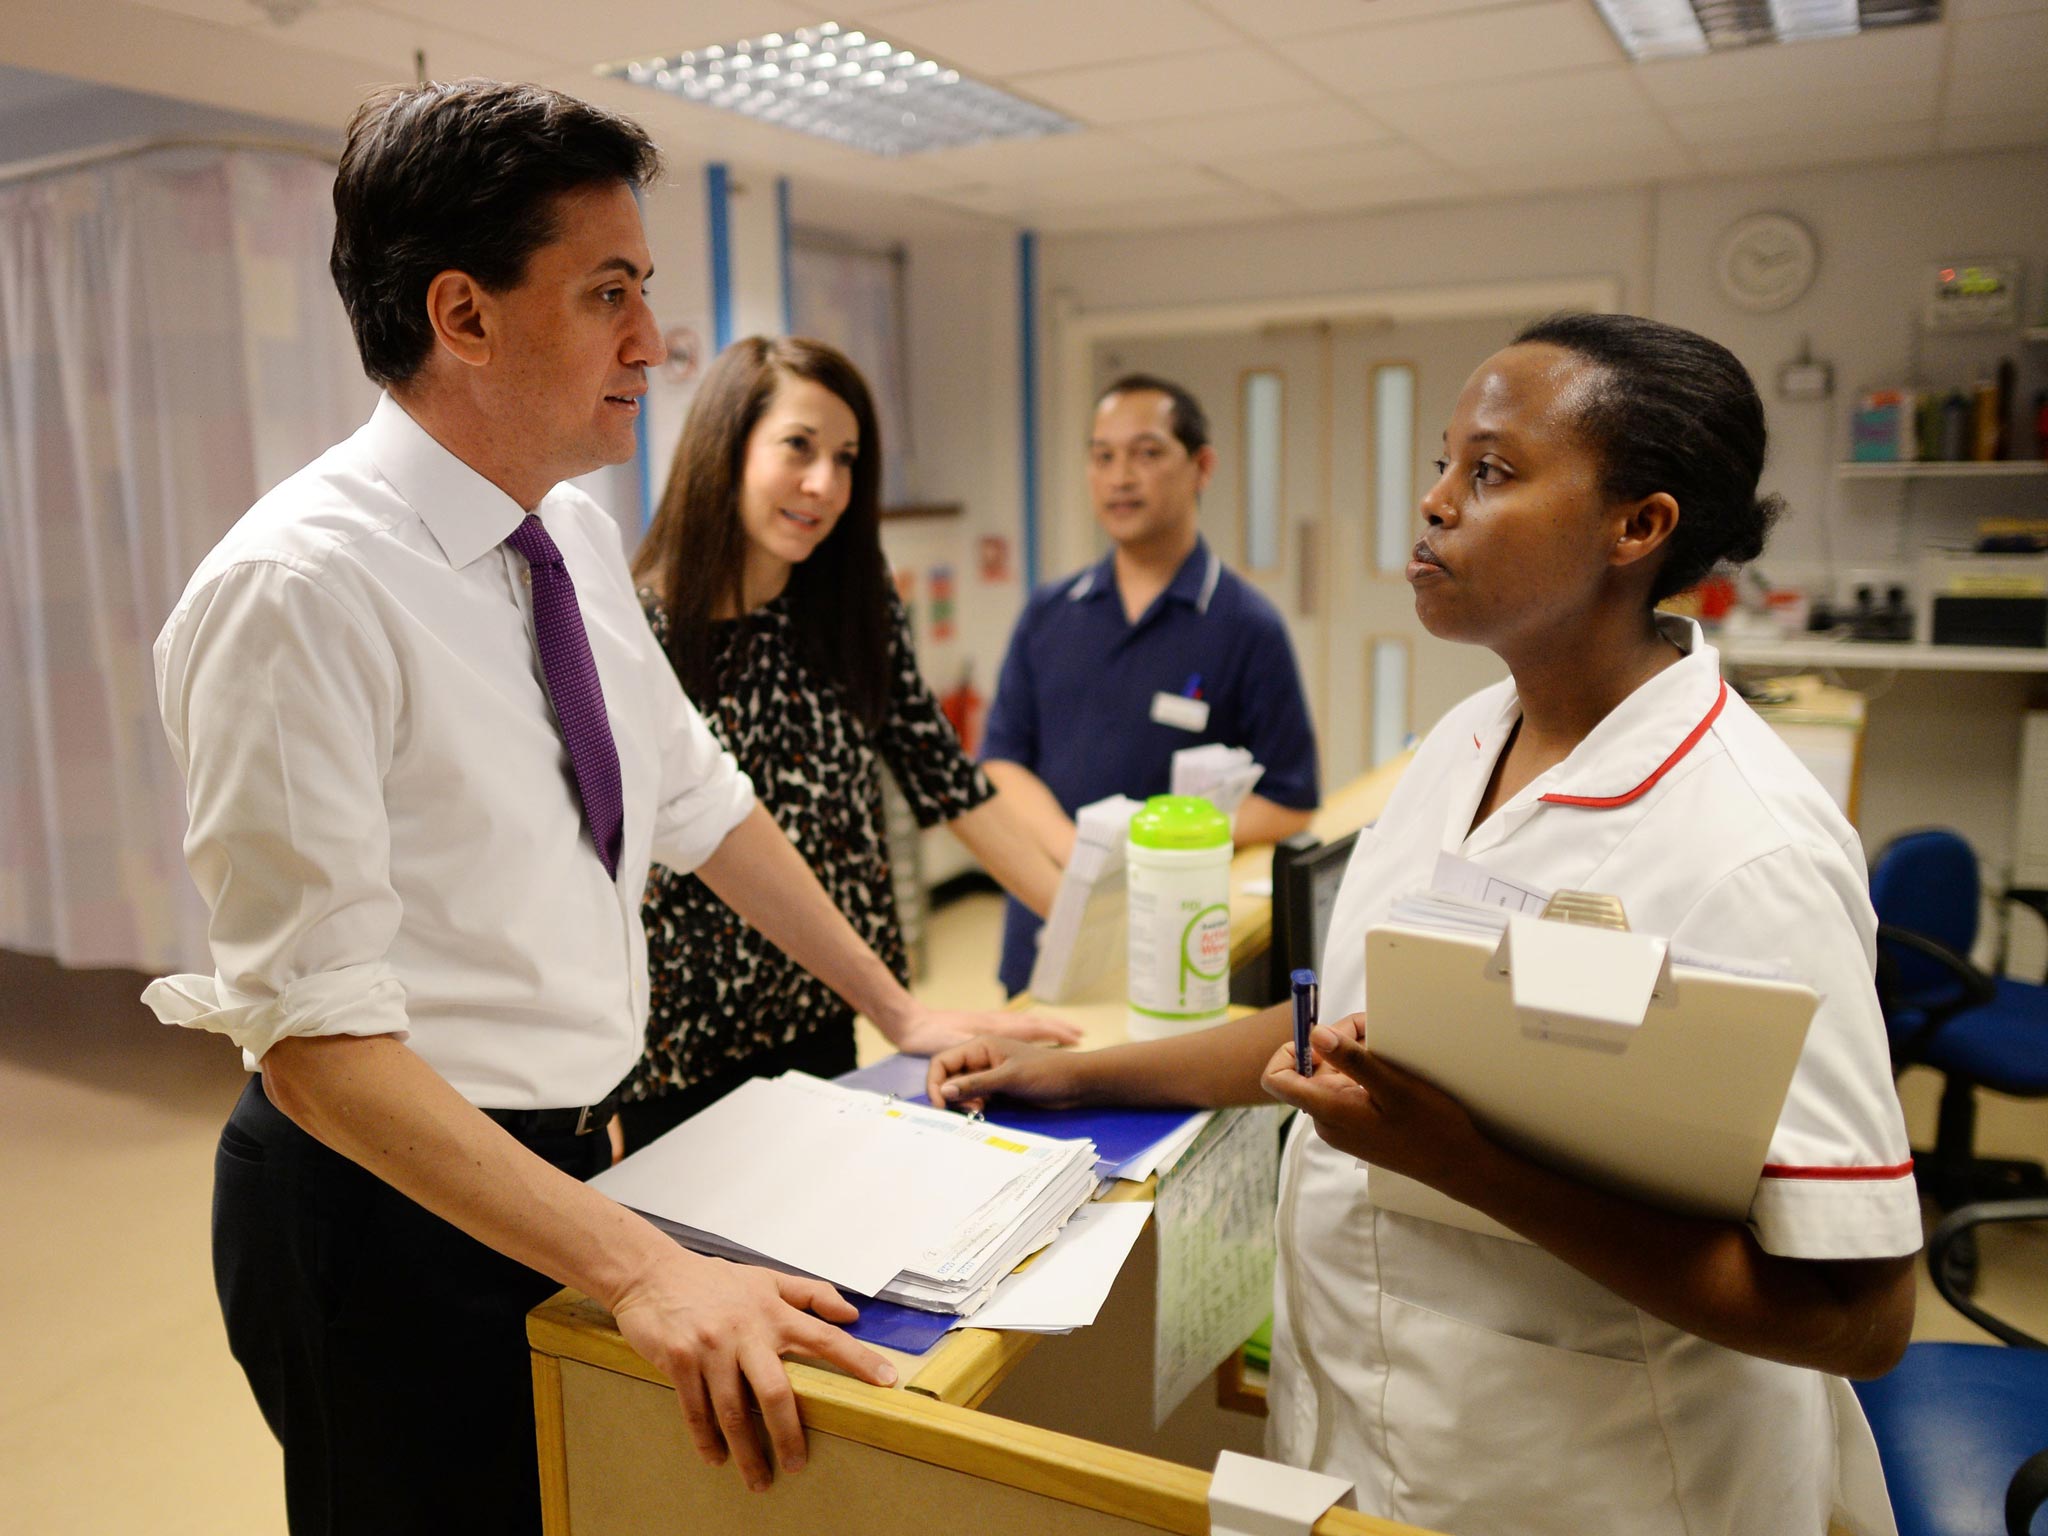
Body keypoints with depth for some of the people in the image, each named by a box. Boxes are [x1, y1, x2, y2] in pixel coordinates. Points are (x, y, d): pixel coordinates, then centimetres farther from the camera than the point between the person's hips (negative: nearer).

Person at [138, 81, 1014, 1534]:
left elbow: (699, 804, 9)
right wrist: (642, 1266, -31)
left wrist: (899, 1007, 10)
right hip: (391, 1192, -7)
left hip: (566, 1148, 7)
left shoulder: (580, 538, 0)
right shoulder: (296, 591, -23)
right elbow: (316, 1035, -25)